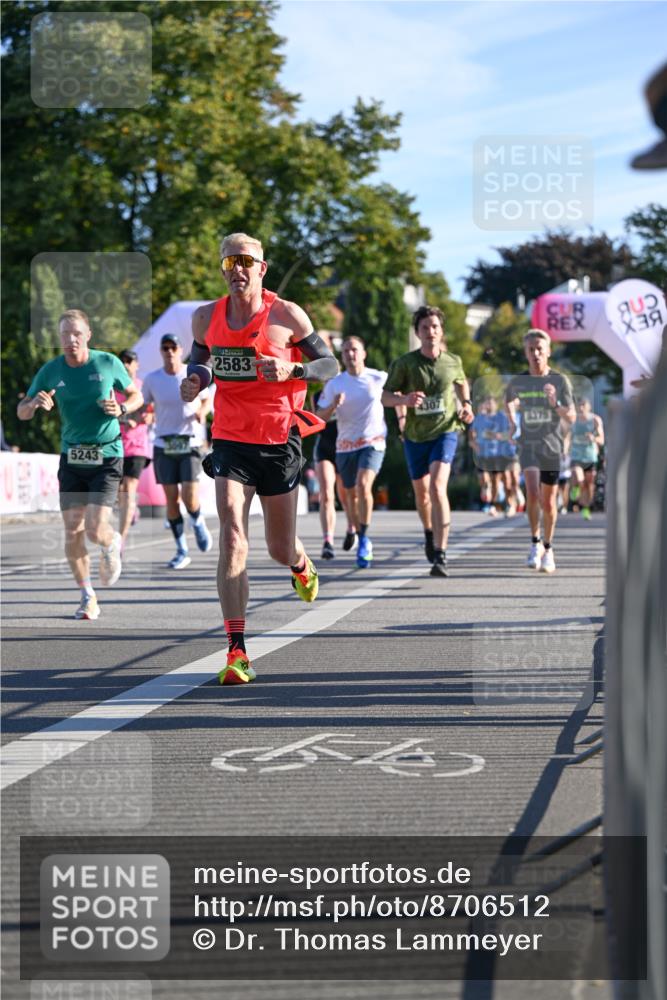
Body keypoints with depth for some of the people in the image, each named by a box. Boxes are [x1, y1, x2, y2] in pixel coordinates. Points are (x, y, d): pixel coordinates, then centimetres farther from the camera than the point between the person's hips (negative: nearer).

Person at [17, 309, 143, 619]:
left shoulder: (108, 363, -3)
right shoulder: (50, 371, 0)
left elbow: (136, 396, 10)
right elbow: (21, 412, 3)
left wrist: (121, 409, -12)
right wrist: (35, 403, -21)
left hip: (107, 457, -3)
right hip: (71, 458, 3)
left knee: (96, 530, -13)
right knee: (73, 531, 0)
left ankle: (112, 545, 25)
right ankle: (88, 596, 16)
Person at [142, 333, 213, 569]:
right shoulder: (152, 379, 1)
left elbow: (206, 399, 14)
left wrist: (202, 412, -7)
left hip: (190, 443, -1)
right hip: (164, 445, 1)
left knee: (190, 498, -12)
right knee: (171, 499, 0)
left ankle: (198, 524, 24)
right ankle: (182, 551, 11)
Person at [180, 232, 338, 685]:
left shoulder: (287, 315, -6)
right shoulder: (206, 317, 3)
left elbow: (330, 365, -1)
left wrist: (292, 369, -21)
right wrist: (195, 378, -3)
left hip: (279, 441, -1)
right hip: (230, 440, 1)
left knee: (281, 549, 10)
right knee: (233, 539, -16)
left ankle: (301, 564, 51)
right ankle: (237, 652, -17)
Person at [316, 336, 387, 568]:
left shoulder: (379, 378, -2)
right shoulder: (334, 384, -1)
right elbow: (319, 417, -2)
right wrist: (333, 405, -20)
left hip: (373, 442, -3)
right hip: (345, 446, 3)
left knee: (364, 485, -25)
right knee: (352, 495, 9)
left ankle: (364, 539, -17)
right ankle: (363, 543, 25)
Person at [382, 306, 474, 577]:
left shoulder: (453, 361, -4)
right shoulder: (404, 363, -10)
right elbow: (386, 396, -9)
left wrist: (467, 405, 3)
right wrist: (404, 400, -29)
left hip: (445, 432, -2)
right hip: (415, 435, 2)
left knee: (437, 487, -22)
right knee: (421, 491, 16)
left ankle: (440, 555, -24)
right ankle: (429, 533, 49)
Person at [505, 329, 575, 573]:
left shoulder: (560, 381, -4)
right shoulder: (517, 382, 0)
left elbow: (571, 418, -8)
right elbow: (509, 401, 23)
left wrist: (555, 402, -25)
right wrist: (512, 422, 6)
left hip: (552, 447, 0)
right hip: (528, 445, 0)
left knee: (549, 502, 6)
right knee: (532, 493, -20)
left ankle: (548, 548, 25)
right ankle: (535, 541, -1)